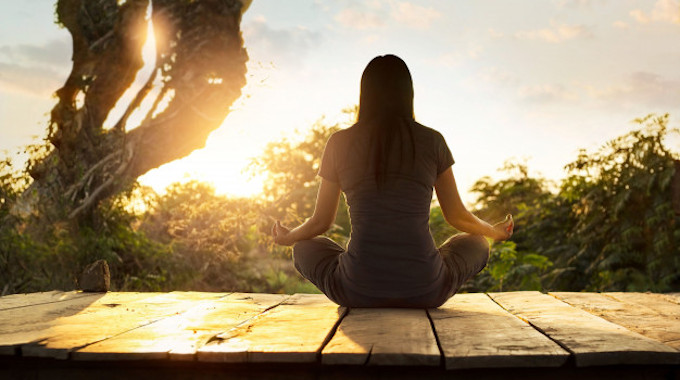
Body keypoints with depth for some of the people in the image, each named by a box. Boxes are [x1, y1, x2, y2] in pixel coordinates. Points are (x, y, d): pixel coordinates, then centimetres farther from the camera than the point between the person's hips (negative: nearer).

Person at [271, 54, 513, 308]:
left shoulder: (340, 142, 3)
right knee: (476, 245, 30)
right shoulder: (432, 141, 2)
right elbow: (457, 216, 9)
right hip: (424, 291, 1)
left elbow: (321, 222, 9)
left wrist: (287, 237, 31)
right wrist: (495, 232, 31)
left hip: (358, 291, 0)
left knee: (306, 248, 30)